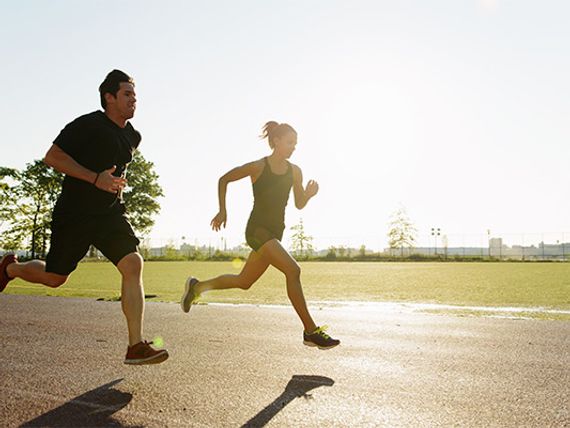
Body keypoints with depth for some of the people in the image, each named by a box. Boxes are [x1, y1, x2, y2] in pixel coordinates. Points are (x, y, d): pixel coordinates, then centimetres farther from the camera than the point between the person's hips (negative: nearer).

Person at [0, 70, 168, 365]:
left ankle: (136, 346, -16)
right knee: (54, 277, 9)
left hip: (111, 213, 5)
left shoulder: (133, 136, 10)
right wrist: (95, 178, -24)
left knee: (133, 264, -17)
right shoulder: (88, 125, -12)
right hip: (74, 215, -5)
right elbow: (52, 156, -16)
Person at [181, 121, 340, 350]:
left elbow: (299, 205, 10)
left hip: (275, 232, 7)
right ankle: (311, 331, -16)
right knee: (292, 270, -23)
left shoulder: (295, 171, 5)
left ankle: (196, 286, 39)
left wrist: (308, 194, -11)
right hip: (257, 228, -7)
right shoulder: (258, 167, -9)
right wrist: (222, 211, -2)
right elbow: (223, 180, 3)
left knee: (244, 282, 17)